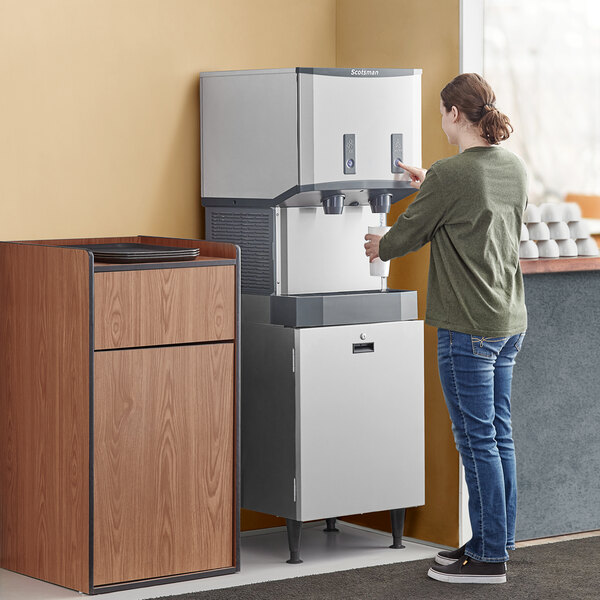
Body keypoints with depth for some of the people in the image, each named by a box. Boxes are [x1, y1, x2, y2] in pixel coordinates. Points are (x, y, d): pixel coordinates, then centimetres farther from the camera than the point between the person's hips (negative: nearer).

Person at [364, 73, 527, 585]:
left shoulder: (450, 174, -17)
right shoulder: (514, 168, 8)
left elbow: (408, 234, -6)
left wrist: (380, 247, 15)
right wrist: (430, 185, 32)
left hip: (470, 327, -8)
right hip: (510, 321, 8)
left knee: (478, 440, -3)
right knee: (499, 435, 13)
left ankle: (488, 558, 3)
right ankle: (495, 543, 22)